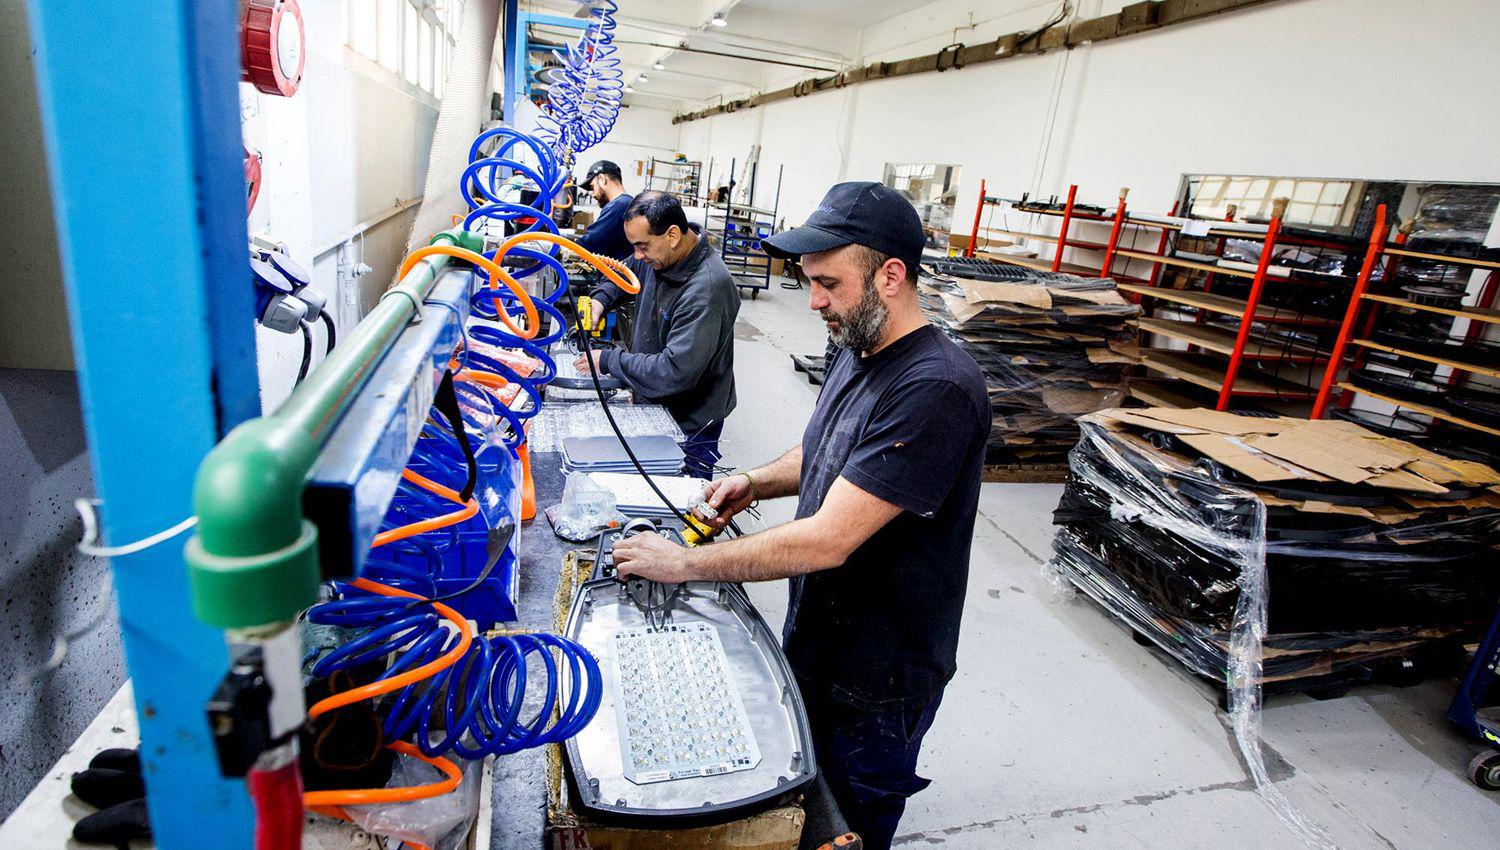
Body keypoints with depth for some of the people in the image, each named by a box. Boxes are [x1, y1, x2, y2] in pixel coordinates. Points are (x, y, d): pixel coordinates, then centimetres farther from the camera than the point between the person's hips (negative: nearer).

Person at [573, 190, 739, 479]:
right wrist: (601, 298, -1)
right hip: (651, 402, 8)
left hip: (689, 424, -8)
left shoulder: (707, 290, -31)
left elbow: (675, 372, -34)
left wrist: (609, 360, -23)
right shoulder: (659, 255, -3)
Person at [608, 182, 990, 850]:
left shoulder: (938, 389, -31)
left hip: (877, 681, -8)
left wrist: (684, 562, -25)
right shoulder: (857, 350, 0)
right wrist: (756, 482, -3)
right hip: (813, 643, 8)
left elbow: (826, 541, -33)